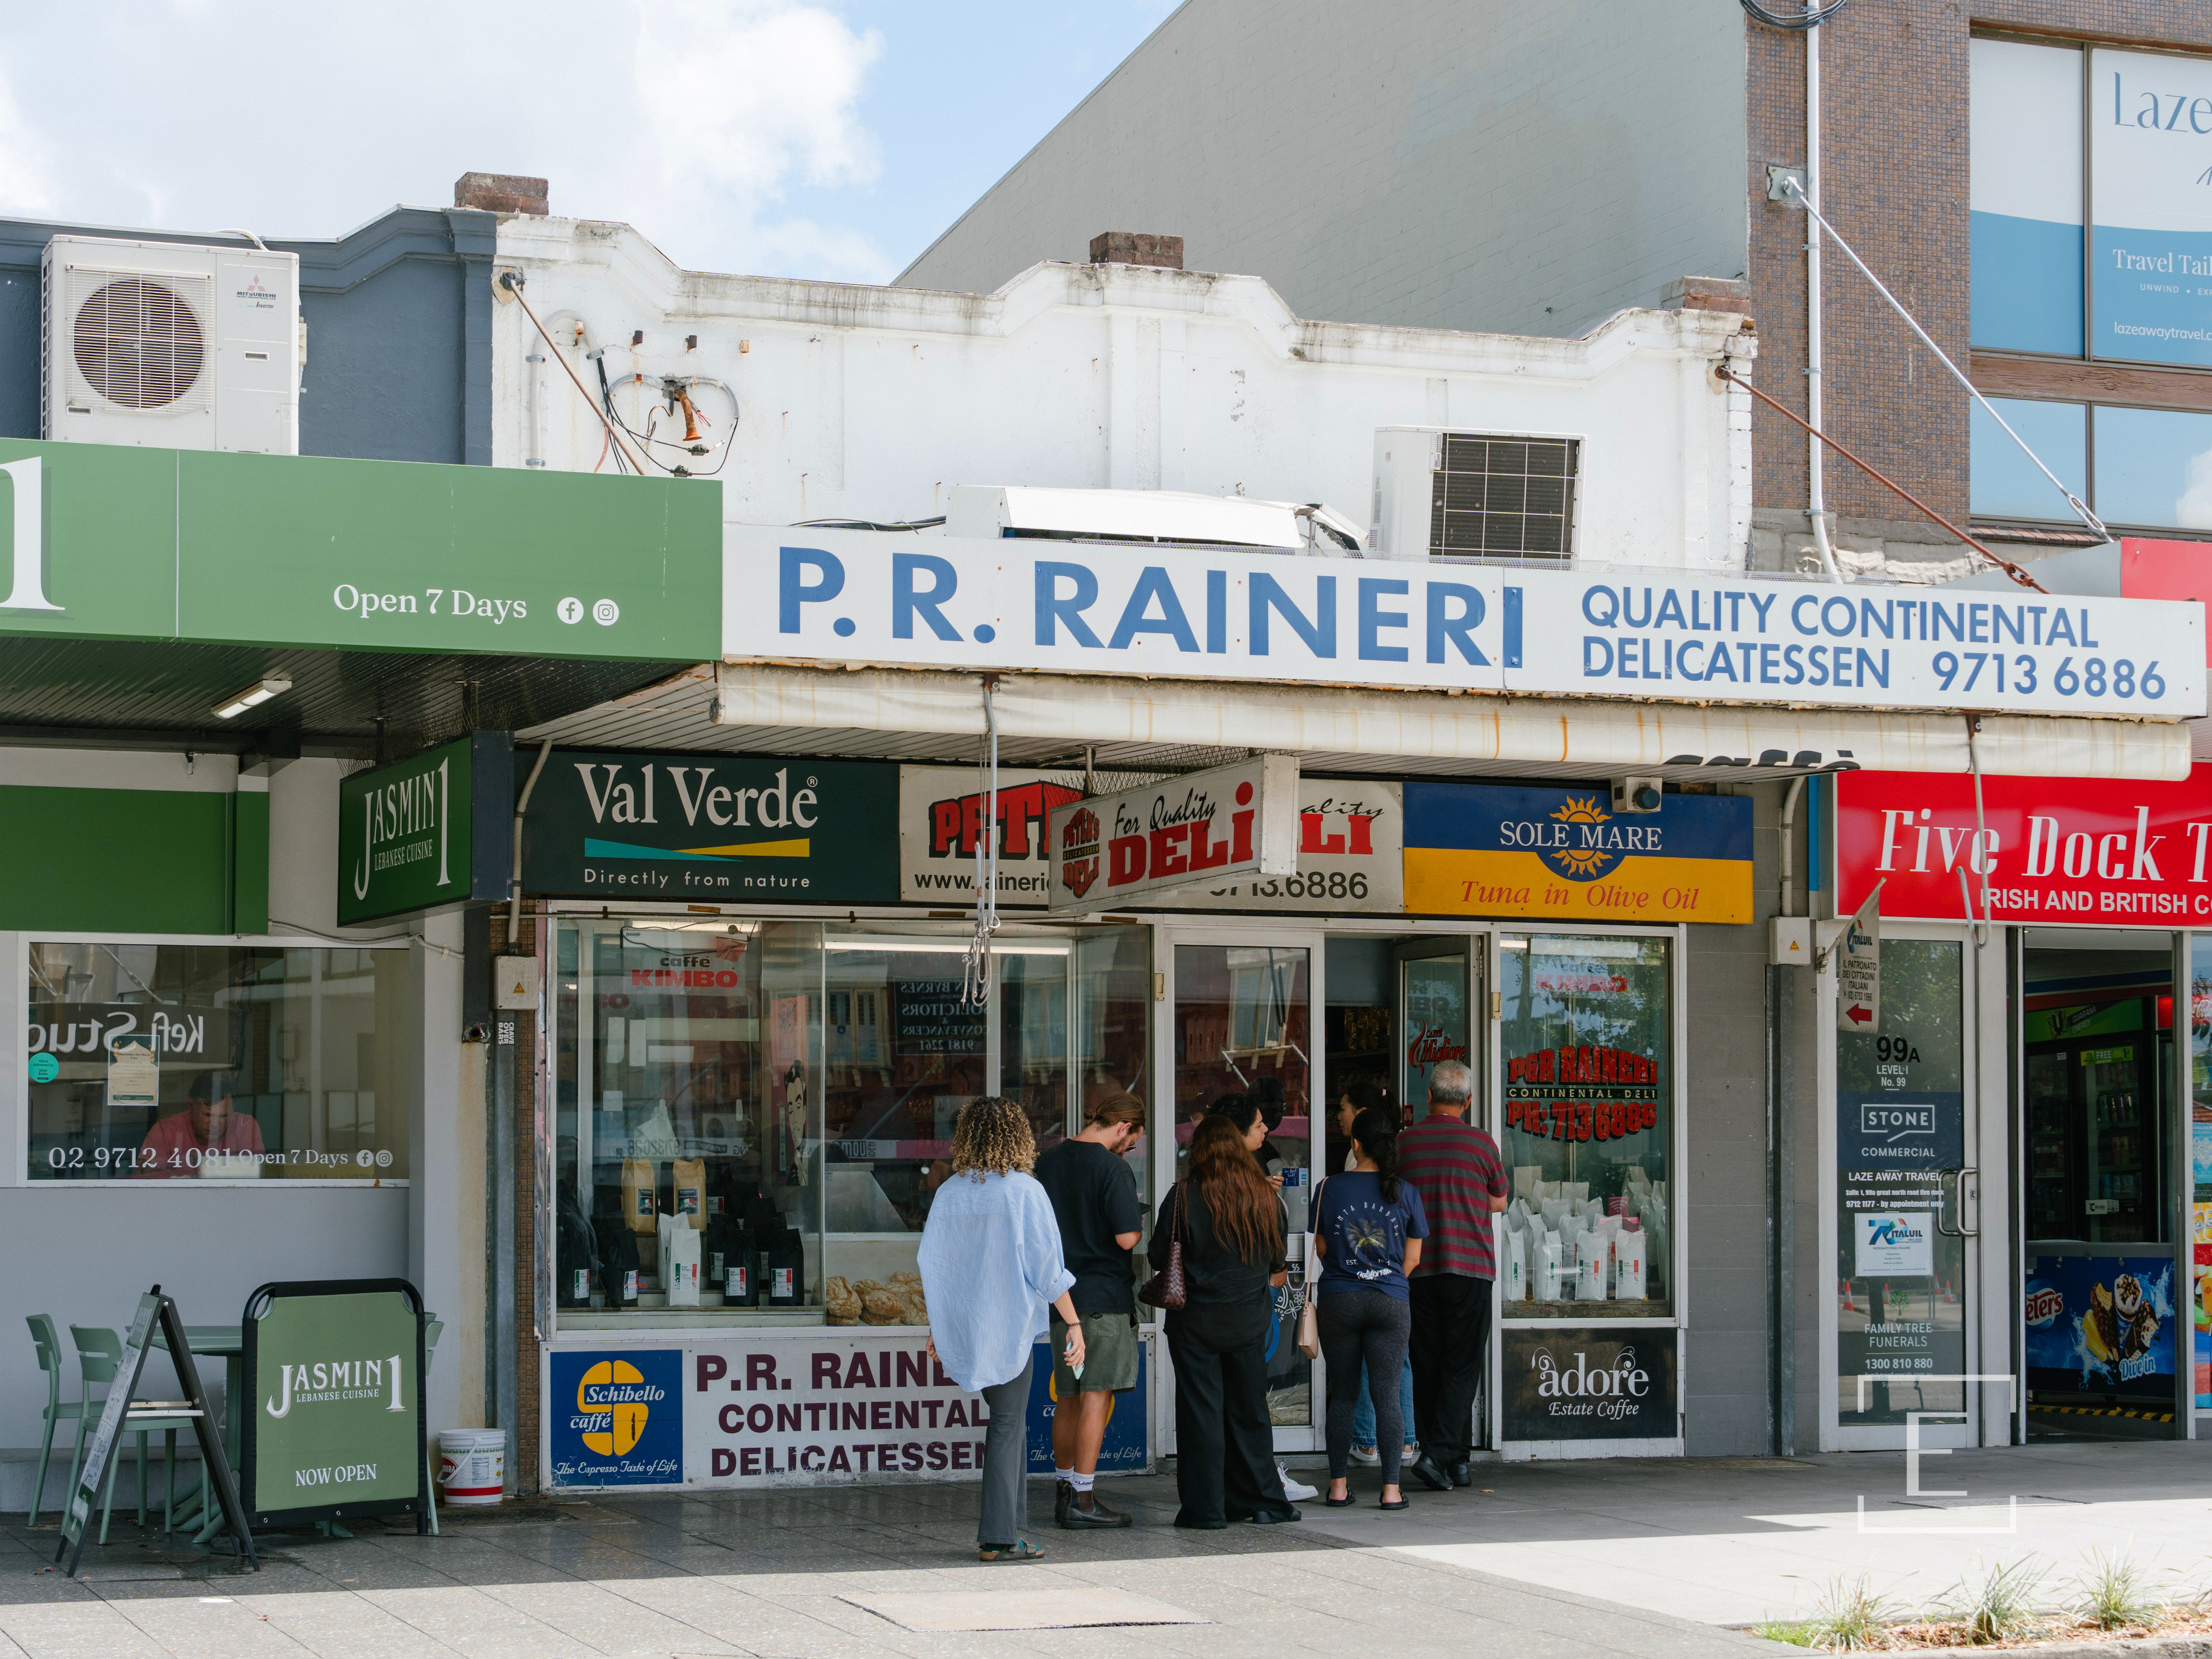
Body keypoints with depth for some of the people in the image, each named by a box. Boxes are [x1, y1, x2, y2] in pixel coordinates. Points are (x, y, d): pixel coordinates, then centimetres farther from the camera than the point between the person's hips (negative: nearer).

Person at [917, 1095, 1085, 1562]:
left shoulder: (949, 1192, 3)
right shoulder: (1024, 1191, -11)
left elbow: (934, 1267, 8)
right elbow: (1047, 1266, -11)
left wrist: (938, 1328, 18)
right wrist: (1074, 1322, -5)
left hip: (963, 1327, 5)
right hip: (1010, 1324, -5)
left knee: (1009, 1419, 16)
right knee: (1008, 1424, 1)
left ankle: (1009, 1522, 17)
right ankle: (998, 1537, 1)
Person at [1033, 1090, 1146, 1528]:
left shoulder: (1046, 1163, 8)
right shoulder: (1114, 1169, -14)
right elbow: (1127, 1238, -19)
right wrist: (1140, 1225, 1)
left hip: (1060, 1295, 7)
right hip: (1104, 1296, -7)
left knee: (1067, 1398, 15)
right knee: (1097, 1396, -3)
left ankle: (1063, 1489, 21)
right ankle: (1083, 1500, -4)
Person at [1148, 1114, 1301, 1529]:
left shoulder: (1183, 1196, -10)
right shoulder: (1265, 1197, 0)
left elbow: (1159, 1256, -6)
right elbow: (1277, 1262, 9)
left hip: (1195, 1319, -3)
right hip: (1248, 1319, 3)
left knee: (1200, 1412, 2)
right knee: (1249, 1411, 13)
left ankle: (1205, 1507, 3)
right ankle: (1263, 1501, 17)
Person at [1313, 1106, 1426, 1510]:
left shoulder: (1331, 1189, -2)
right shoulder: (1405, 1194, -1)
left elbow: (1322, 1248, 8)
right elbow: (1412, 1258, 5)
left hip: (1338, 1300, 0)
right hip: (1391, 1303, 0)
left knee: (1342, 1394, 9)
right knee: (1387, 1396, 2)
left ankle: (1338, 1487, 9)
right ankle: (1391, 1489, -2)